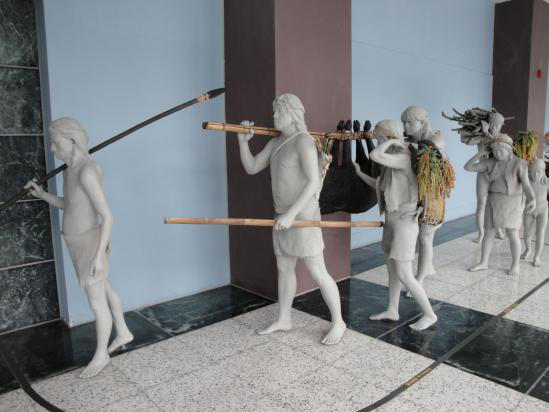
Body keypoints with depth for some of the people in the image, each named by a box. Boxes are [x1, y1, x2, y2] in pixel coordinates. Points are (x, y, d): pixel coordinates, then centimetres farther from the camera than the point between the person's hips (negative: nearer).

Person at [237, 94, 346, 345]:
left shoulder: (304, 141, -17)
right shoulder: (276, 143, 13)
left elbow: (314, 182, -25)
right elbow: (251, 168, 11)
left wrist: (291, 214, -30)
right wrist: (243, 140, -2)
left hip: (302, 217, -9)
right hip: (285, 216, 9)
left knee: (318, 274, -1)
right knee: (284, 269, 16)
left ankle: (338, 323, 17)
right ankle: (283, 320, 31)